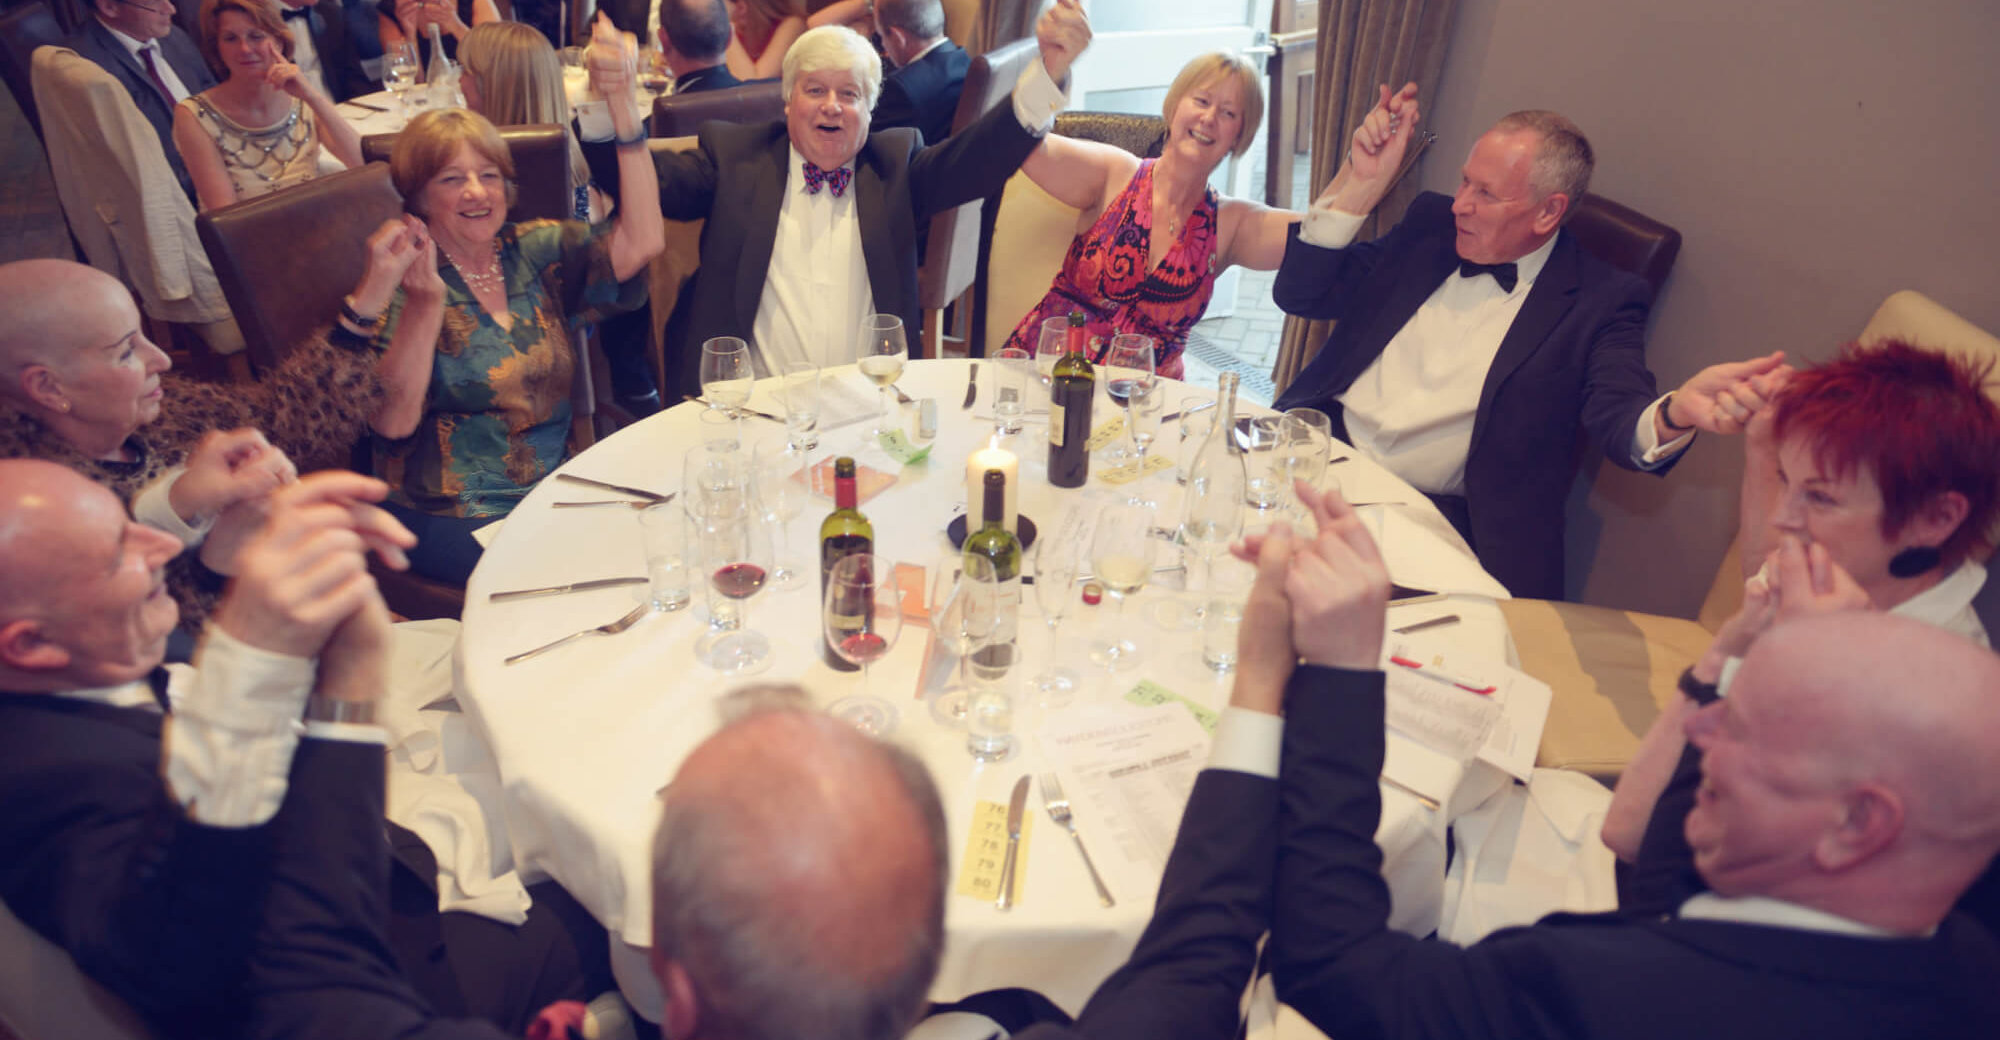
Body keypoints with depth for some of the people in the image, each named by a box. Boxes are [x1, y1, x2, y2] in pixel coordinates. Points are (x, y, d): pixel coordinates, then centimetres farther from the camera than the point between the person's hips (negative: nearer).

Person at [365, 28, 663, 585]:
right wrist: (424, 299, -24)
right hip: (448, 517, -4)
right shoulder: (401, 281, -3)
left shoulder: (536, 252, 7)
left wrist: (622, 102, -15)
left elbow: (641, 241, -11)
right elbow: (393, 423, -16)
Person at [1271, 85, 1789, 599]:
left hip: (1436, 518, -3)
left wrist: (1675, 413, -38)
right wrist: (1360, 183, -2)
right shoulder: (1432, 223, 12)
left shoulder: (1599, 299, 1)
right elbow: (1301, 294, 9)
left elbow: (1617, 417, -13)